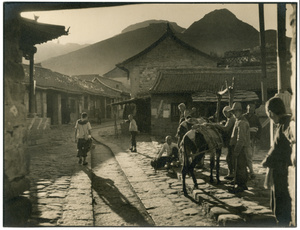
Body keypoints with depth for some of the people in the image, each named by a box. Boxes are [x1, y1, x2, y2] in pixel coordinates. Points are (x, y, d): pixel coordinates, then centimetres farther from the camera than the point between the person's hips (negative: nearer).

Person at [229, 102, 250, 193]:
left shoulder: (241, 123, -17)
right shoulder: (239, 121, 17)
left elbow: (241, 139, -22)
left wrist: (236, 151, -22)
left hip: (240, 148, -11)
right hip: (241, 148, 11)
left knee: (239, 167, -5)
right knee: (242, 167, 16)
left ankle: (240, 185, 2)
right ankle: (243, 184, 25)